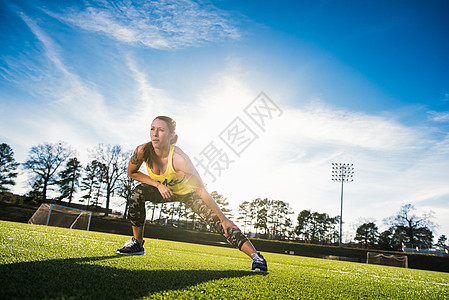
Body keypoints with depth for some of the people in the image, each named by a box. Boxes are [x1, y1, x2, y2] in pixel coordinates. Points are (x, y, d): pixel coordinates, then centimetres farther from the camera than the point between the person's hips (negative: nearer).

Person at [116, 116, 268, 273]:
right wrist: (158, 184, -22)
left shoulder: (178, 158, -38)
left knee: (219, 223, -19)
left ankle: (256, 257, -16)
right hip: (163, 189, 4)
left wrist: (223, 219, -29)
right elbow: (132, 173, -7)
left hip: (188, 192, -4)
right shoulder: (143, 151, -27)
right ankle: (137, 244, -2)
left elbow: (201, 190, -33)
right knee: (137, 194, -22)